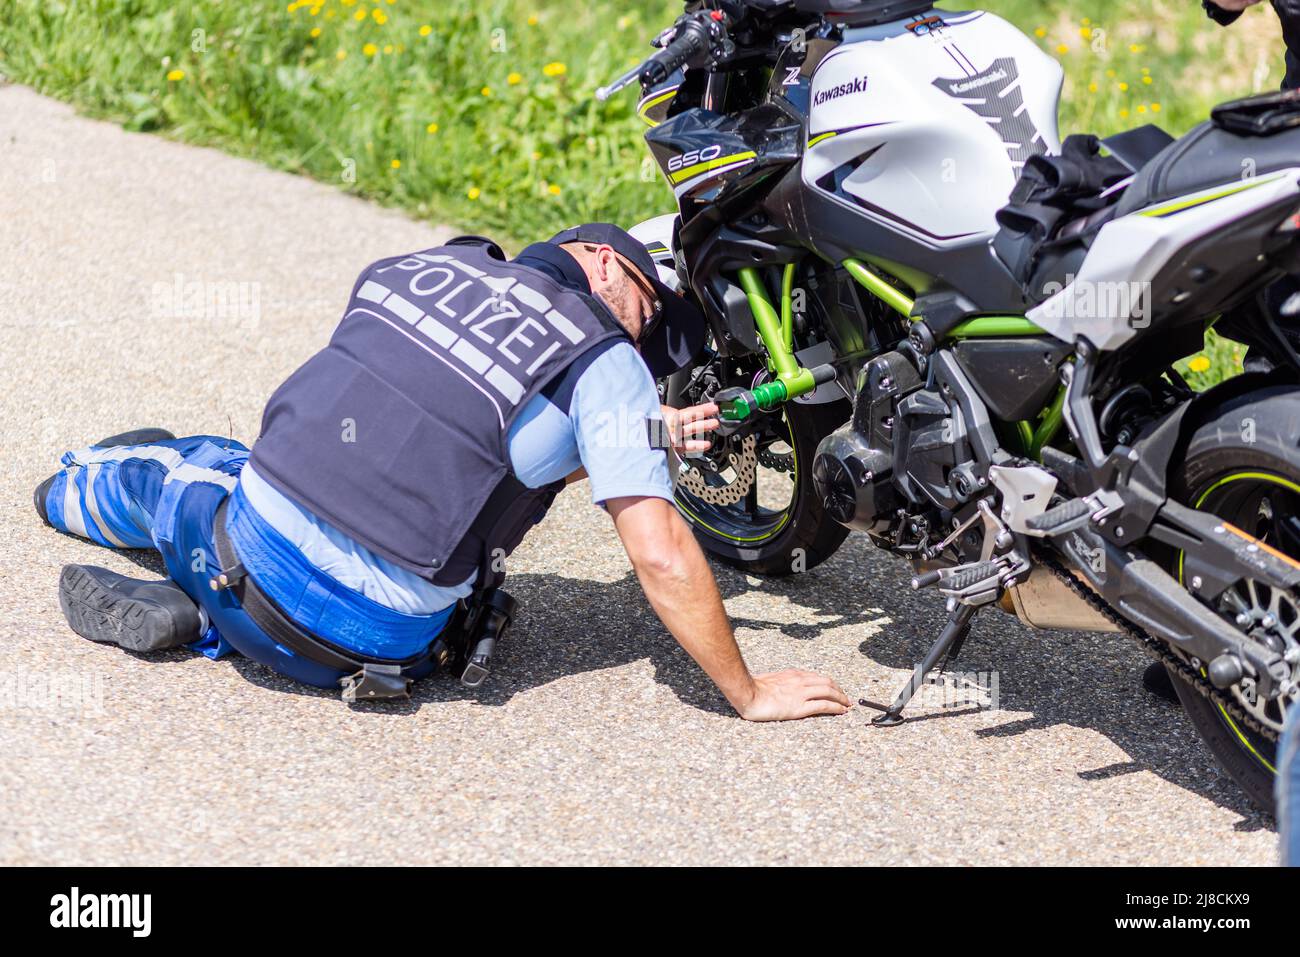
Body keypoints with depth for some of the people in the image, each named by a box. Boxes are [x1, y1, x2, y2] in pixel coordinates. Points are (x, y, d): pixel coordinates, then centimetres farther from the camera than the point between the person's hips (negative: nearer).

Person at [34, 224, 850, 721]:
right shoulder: (606, 365, -5)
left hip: (252, 559, 4)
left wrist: (646, 437, 23)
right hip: (374, 641, -4)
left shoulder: (430, 263, 11)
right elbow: (659, 553, -13)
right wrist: (748, 693, -3)